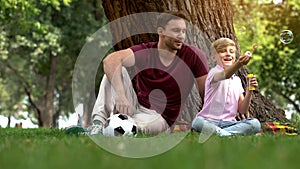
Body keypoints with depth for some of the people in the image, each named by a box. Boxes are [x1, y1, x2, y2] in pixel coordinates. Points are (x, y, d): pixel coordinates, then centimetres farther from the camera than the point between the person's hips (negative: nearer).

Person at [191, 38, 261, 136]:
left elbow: (242, 111, 12)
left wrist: (249, 92, -3)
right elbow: (225, 75, -30)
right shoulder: (214, 73, -2)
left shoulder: (237, 80, 16)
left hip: (229, 122, 5)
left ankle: (217, 133, -25)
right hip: (209, 121, -5)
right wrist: (239, 63, -49)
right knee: (197, 122, -37)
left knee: (255, 124, -21)